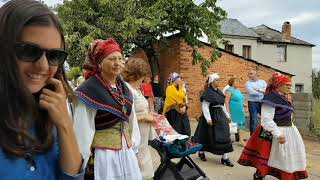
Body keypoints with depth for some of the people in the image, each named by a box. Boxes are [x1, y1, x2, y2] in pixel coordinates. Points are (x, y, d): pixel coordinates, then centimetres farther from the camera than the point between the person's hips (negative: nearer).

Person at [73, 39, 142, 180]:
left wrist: (133, 146, 11)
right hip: (103, 155, -6)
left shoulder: (124, 89, 6)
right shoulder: (89, 90, -16)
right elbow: (83, 129, -16)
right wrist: (82, 161, -13)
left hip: (127, 153, 7)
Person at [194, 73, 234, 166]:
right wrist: (208, 119, -22)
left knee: (224, 136, 2)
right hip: (211, 116, -7)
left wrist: (227, 115, 17)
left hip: (220, 115, 7)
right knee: (207, 136, 7)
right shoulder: (208, 92, -14)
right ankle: (201, 152, 30)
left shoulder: (219, 92, 10)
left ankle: (225, 157, 7)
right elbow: (205, 106, -17)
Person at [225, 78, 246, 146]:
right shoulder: (229, 90, -10)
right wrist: (228, 112, -21)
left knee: (241, 125, 6)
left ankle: (241, 140, 10)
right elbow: (227, 102, -16)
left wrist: (243, 104, 12)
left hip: (240, 111, 8)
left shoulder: (238, 90, 16)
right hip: (234, 112, -8)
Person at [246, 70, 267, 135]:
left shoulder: (262, 82, 12)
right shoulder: (248, 83, 3)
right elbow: (251, 92, -13)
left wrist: (258, 89, -13)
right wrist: (262, 93, -8)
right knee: (253, 120, 0)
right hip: (253, 103, -3)